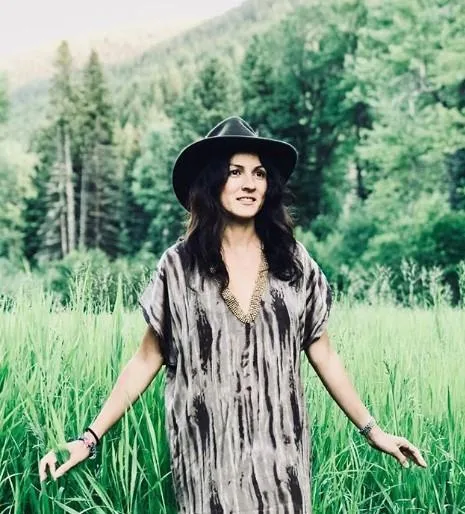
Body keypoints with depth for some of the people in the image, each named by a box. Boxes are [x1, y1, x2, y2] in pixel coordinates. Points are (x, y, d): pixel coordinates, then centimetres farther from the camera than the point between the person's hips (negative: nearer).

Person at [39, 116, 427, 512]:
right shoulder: (179, 264, -3)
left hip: (280, 448, 2)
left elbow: (323, 355, 6)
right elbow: (147, 359, 0)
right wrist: (90, 438, -6)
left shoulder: (293, 261, 1)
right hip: (208, 451, -1)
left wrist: (372, 430, 5)